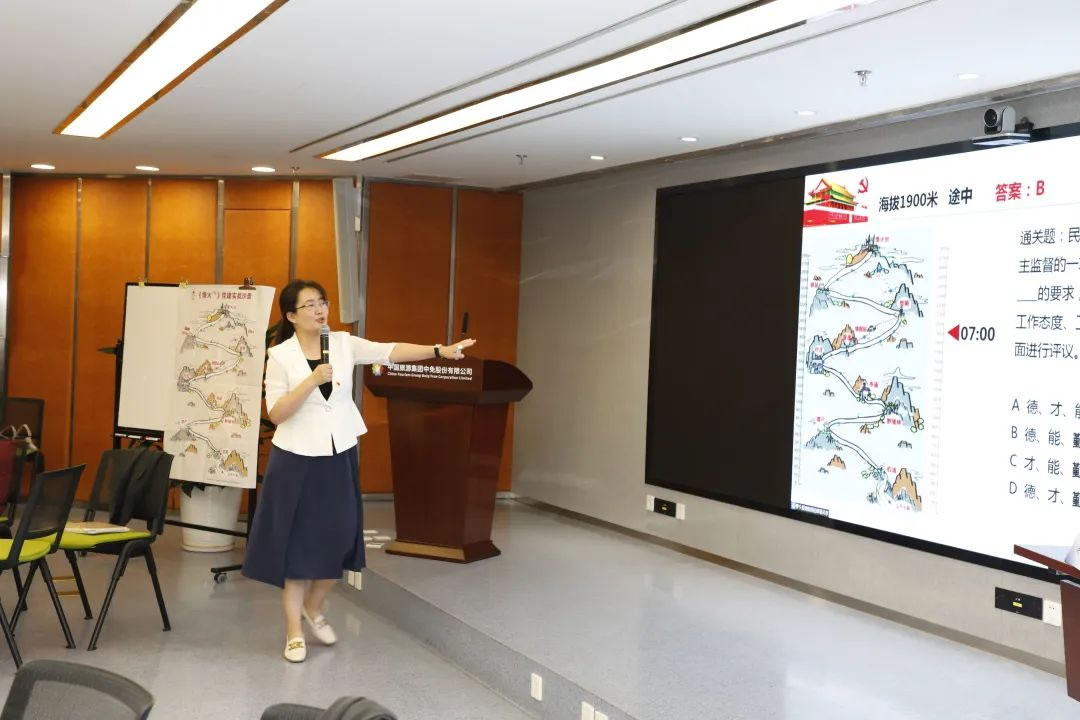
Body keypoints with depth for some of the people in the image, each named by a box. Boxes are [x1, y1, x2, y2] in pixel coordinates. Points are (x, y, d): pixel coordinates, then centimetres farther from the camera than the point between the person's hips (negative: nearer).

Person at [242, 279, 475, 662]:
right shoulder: (280, 356, -8)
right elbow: (276, 414, -13)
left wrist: (440, 351, -23)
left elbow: (390, 351, -11)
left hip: (339, 457, 3)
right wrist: (313, 380, -24)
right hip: (297, 460, -3)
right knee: (297, 544, 2)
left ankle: (313, 608, 34)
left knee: (338, 539, 8)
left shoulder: (344, 343, 0)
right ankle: (294, 631, 16)